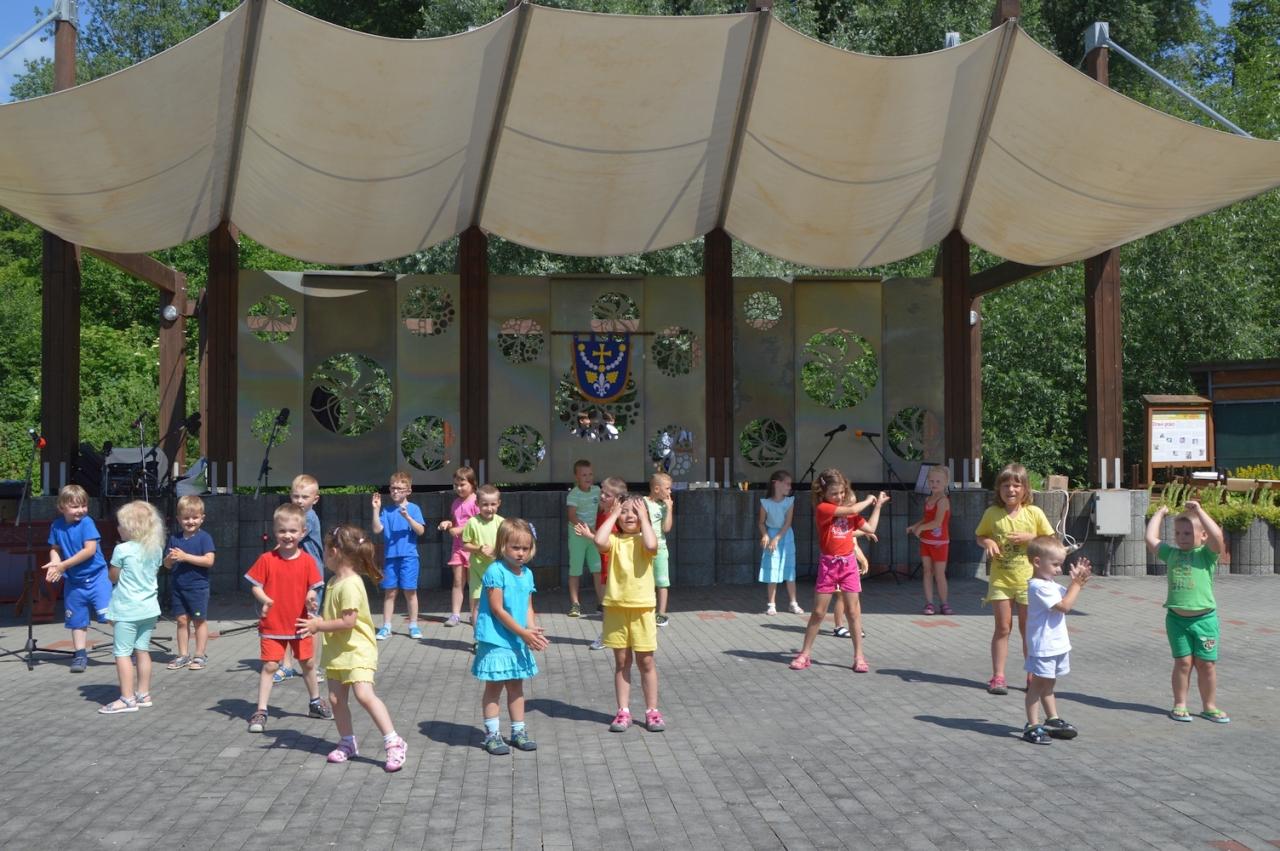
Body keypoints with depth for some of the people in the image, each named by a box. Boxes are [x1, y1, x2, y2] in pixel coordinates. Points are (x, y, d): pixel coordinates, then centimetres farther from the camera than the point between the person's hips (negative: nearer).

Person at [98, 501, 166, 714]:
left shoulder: (122, 550, -14)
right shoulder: (156, 549, 3)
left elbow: (113, 577, -4)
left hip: (127, 609, -6)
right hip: (149, 608, 7)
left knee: (122, 653, -1)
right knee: (142, 650, 14)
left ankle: (127, 698, -4)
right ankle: (143, 694, 20)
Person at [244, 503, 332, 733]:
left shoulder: (307, 561, -4)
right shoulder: (267, 559, -9)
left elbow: (312, 588, 1)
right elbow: (255, 586, -5)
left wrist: (310, 598, -21)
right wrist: (264, 599, -24)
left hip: (300, 623, 3)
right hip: (272, 625, -2)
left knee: (308, 664, 16)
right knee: (269, 666, -3)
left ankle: (315, 702, 35)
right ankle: (261, 711, 4)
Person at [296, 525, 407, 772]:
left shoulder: (350, 584, -20)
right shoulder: (334, 581, 10)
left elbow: (348, 621, -24)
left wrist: (319, 626, -16)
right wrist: (318, 624, 2)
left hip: (357, 650, -10)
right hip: (337, 650, 10)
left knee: (364, 694, -19)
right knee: (336, 698, 10)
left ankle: (394, 743, -15)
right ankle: (347, 742, 25)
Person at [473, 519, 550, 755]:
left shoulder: (527, 574, 7)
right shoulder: (495, 571, -16)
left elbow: (528, 608, 10)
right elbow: (497, 609, -18)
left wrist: (533, 630, -9)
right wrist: (523, 633, -19)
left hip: (518, 640, 7)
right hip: (495, 640, -7)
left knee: (516, 686, 15)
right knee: (494, 686, 2)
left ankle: (518, 731, 25)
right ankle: (492, 734, 10)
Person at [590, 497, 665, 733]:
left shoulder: (643, 540, -1)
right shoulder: (614, 541, 1)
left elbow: (651, 546, -26)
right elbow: (599, 541, -22)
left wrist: (644, 518, -14)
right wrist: (613, 515, -11)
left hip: (641, 608, -1)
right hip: (616, 607, 1)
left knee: (646, 661, 6)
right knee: (622, 662, 10)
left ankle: (652, 711, 16)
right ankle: (623, 711, 17)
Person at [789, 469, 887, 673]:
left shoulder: (849, 511, 8)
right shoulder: (822, 508, -12)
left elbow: (870, 528, 7)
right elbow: (851, 510, -19)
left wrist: (877, 505, 9)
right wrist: (869, 500, -2)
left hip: (849, 563, 4)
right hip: (828, 564, -4)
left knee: (853, 611, 4)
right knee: (818, 611, 1)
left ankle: (859, 656, 9)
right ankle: (804, 654, 11)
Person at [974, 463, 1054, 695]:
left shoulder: (1033, 513, -5)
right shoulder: (992, 513, -2)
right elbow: (980, 536, 10)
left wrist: (1029, 537, -15)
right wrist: (988, 542, -12)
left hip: (1027, 579, 0)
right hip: (1000, 579, 0)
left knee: (1027, 628, 9)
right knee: (1002, 627, 3)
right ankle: (998, 676, 8)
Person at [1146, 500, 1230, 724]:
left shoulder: (1206, 554, -3)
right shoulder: (1171, 553, 8)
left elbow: (1217, 535, -20)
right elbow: (1151, 539, 5)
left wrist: (1199, 511, -17)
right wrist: (1159, 514, 12)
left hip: (1204, 618, -2)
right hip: (1177, 618, 2)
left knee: (1207, 663, 6)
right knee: (1183, 662, 3)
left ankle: (1209, 706, 19)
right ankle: (1180, 704, 13)